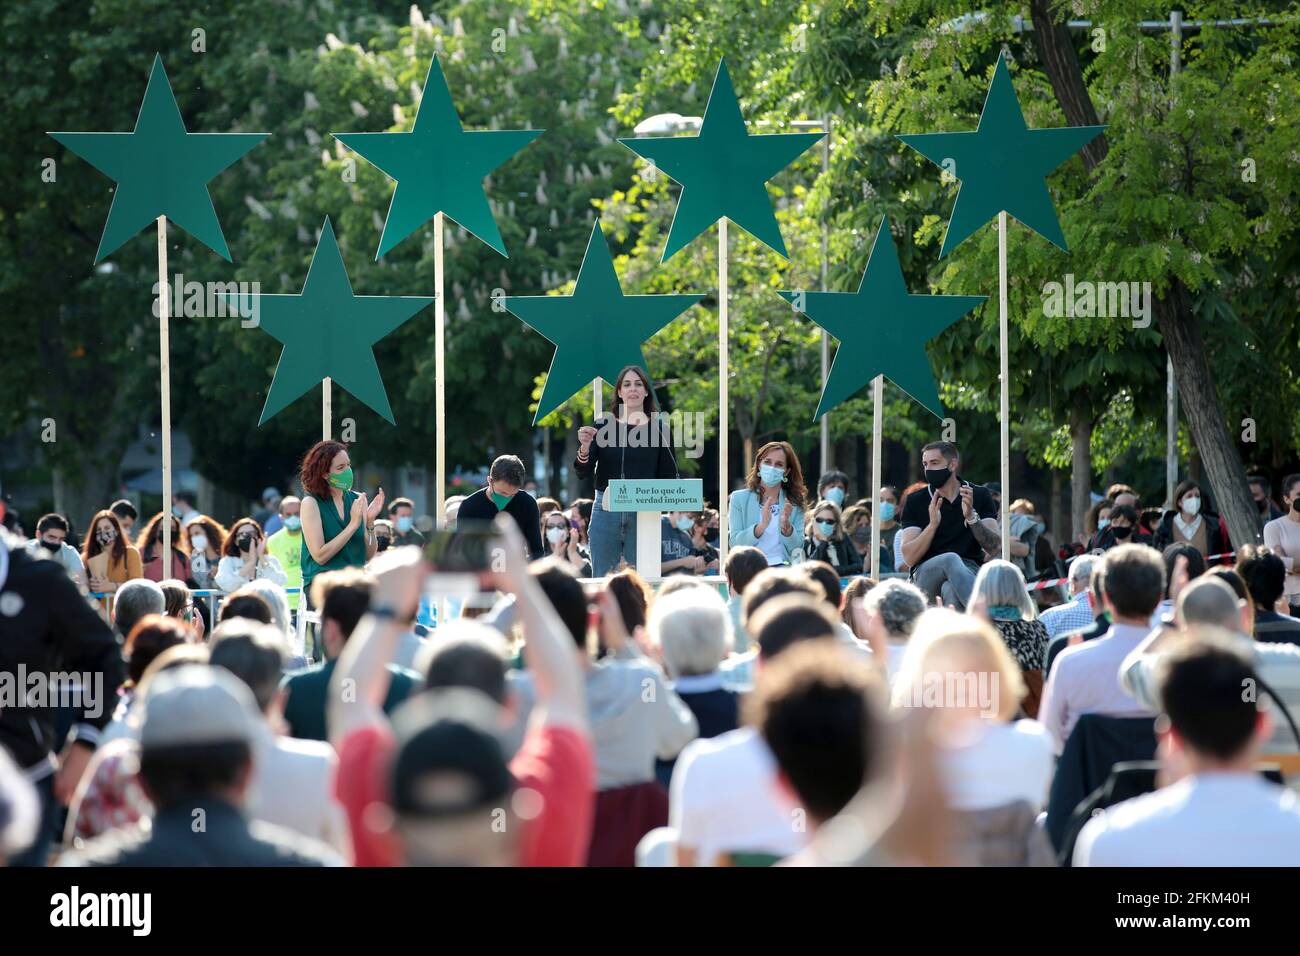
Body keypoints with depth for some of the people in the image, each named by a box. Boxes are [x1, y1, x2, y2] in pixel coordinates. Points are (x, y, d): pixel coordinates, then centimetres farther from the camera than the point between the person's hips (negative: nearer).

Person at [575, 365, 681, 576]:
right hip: (606, 509, 1)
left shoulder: (657, 429, 4)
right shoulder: (603, 426, 5)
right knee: (603, 581, 4)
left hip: (643, 512, -1)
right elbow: (584, 472, 0)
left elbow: (669, 476, 8)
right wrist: (584, 448, -18)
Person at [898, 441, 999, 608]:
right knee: (951, 559, -36)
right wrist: (933, 524, -15)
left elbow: (995, 546, 1)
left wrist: (971, 516, -15)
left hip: (969, 572, 0)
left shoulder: (980, 496, 10)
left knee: (951, 590, -38)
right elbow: (909, 557, 0)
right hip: (926, 574, 0)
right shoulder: (915, 501, 9)